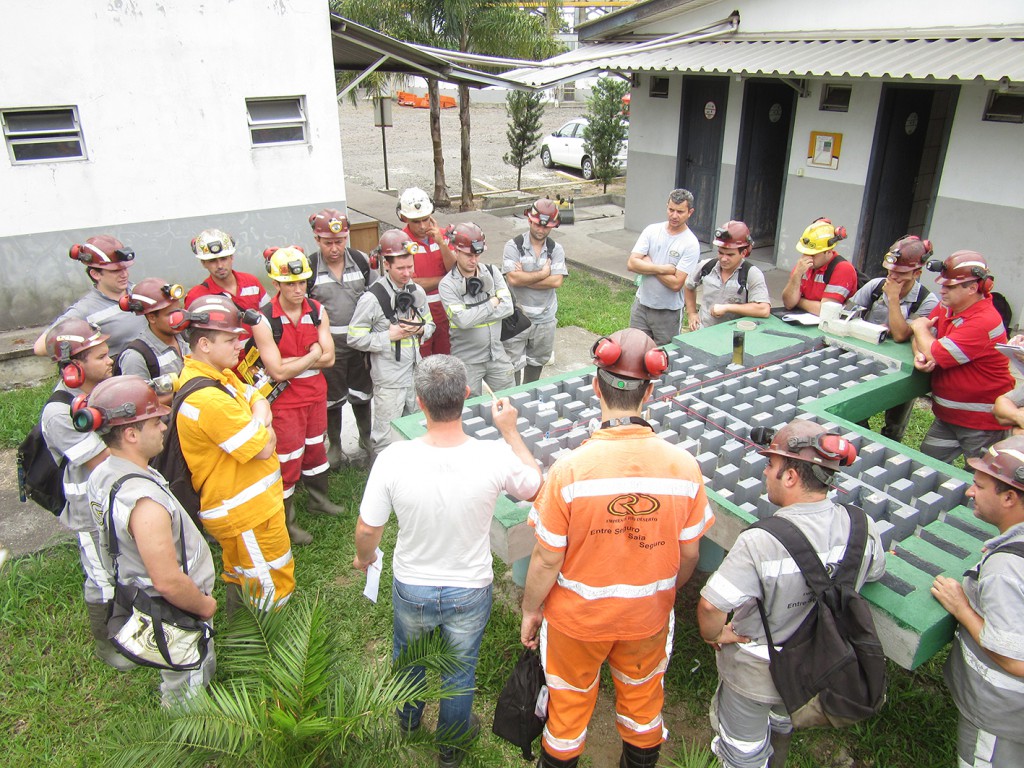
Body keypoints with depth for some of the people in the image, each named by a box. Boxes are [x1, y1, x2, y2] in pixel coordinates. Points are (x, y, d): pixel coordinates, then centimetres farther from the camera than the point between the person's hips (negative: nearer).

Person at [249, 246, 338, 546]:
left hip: (316, 393, 5)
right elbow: (278, 371, -22)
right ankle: (286, 522, 22)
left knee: (315, 448, 22)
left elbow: (328, 358, -9)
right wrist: (312, 356, -13)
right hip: (285, 400, -5)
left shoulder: (317, 311, -4)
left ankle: (318, 500, 44)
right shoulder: (264, 320, -19)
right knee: (288, 459, 4)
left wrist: (293, 361, -19)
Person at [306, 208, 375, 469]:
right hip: (327, 344, -2)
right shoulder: (309, 268, -11)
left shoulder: (361, 261, -4)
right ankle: (334, 446, 31)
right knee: (332, 398, 12)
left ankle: (366, 439, 37)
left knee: (362, 394, 17)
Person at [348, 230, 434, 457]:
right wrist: (389, 336, -18)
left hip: (415, 374, 6)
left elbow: (430, 324, 18)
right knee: (386, 439, 0)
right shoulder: (372, 298, -14)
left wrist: (420, 329, -5)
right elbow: (355, 338, -12)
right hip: (389, 381, -6)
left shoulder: (417, 292, 5)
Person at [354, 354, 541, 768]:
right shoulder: (495, 457, -29)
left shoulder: (393, 459, -29)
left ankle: (408, 719, 61)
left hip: (411, 589, 1)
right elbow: (534, 487, -7)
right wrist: (510, 431, 0)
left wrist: (364, 557, 8)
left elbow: (367, 530, -14)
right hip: (469, 591, -1)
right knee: (459, 671, 26)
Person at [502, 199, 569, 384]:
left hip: (545, 318, 4)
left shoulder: (556, 250, 0)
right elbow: (513, 278, -21)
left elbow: (556, 281, -14)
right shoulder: (514, 246, -8)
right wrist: (542, 273, -13)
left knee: (537, 362, 21)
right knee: (513, 364, 2)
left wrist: (524, 278, -17)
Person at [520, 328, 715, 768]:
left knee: (570, 700, 25)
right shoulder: (684, 467, -21)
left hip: (577, 617, -2)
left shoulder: (571, 469, -29)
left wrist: (530, 609, 0)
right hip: (649, 615, 2)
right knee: (642, 696, 30)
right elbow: (689, 555, -7)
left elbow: (548, 559, -19)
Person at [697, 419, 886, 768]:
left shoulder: (760, 542, -37)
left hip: (756, 672, -6)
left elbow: (711, 605, -38)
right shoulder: (863, 527, -18)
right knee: (783, 722, 36)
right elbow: (873, 573, 3)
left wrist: (714, 634, -16)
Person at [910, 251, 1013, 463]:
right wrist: (920, 354, -19)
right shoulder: (947, 307, 2)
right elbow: (921, 337, 7)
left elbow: (937, 354, -27)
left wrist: (919, 327, -7)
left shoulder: (984, 322, -26)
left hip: (983, 423, -8)